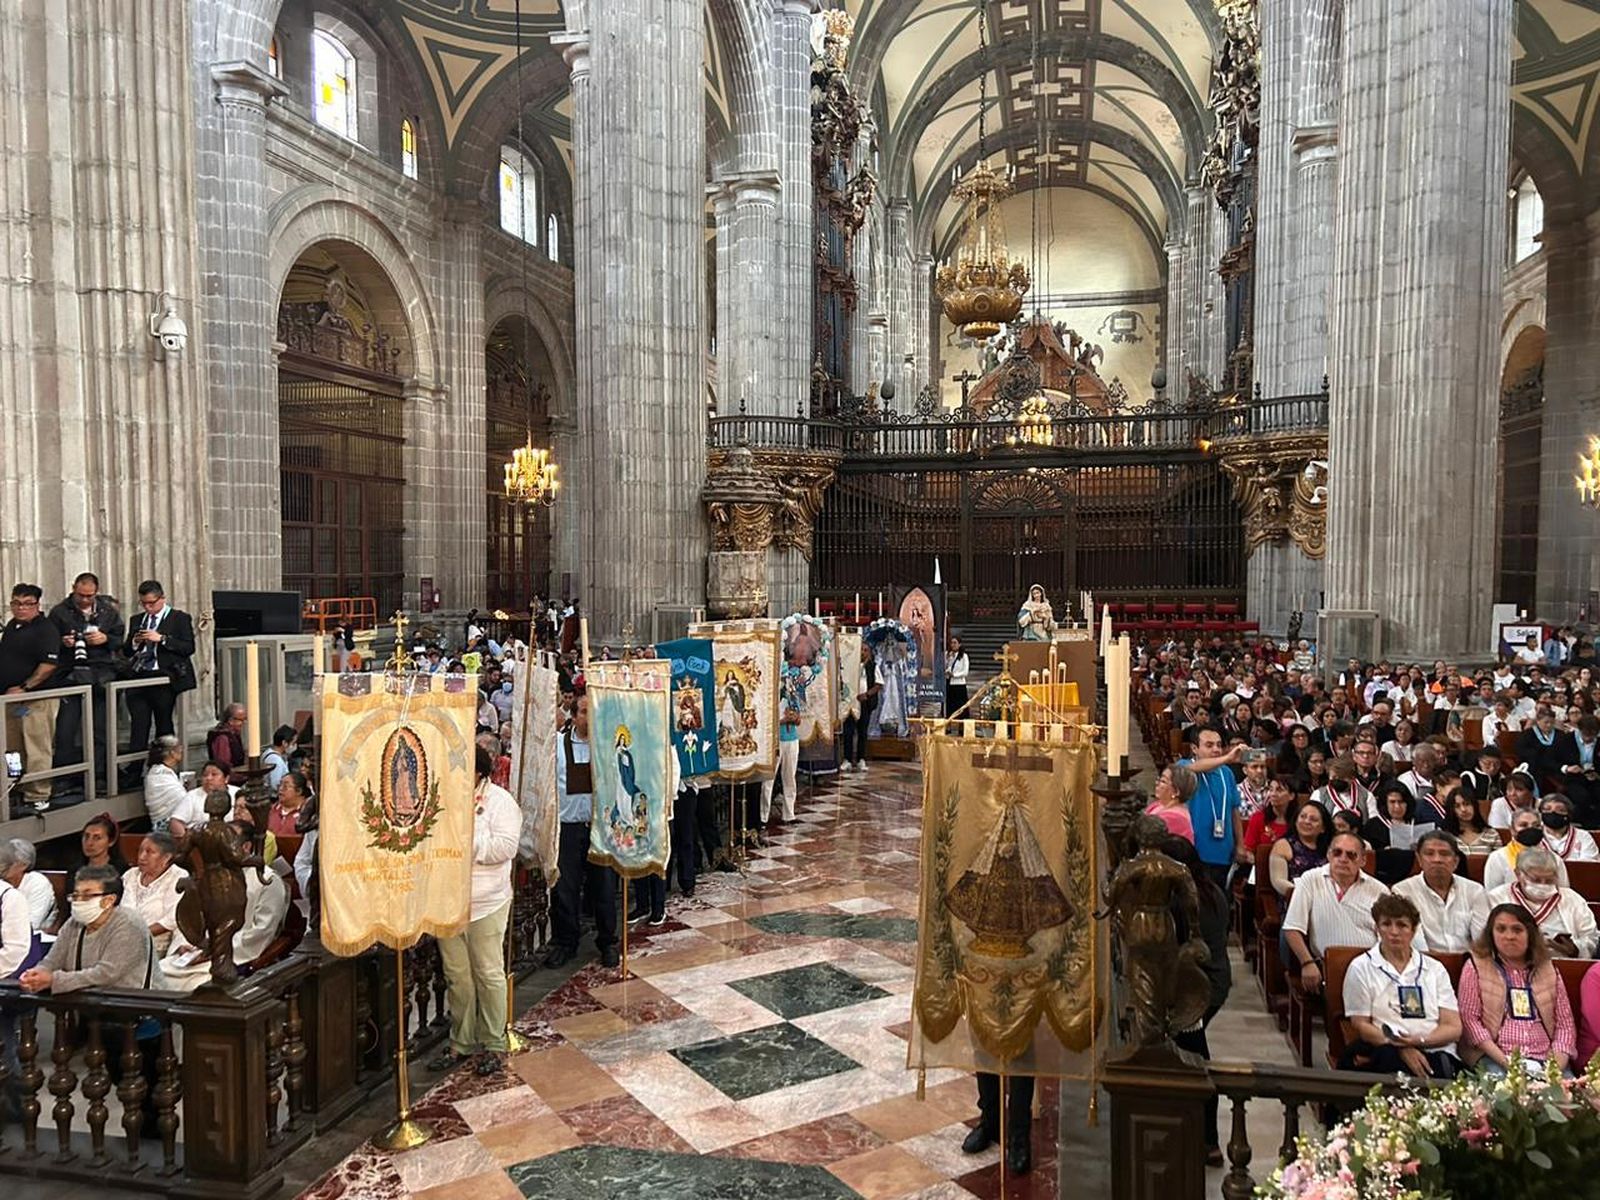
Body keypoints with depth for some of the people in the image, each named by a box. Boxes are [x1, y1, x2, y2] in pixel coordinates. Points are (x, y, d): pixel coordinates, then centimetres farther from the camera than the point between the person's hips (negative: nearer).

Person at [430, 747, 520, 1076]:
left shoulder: (500, 801, -9)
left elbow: (506, 848, -18)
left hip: (486, 903, -5)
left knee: (489, 974, 6)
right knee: (456, 975, 14)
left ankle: (493, 1044, 19)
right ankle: (461, 1042, 28)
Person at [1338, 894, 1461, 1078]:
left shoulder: (1435, 969, 17)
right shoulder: (1361, 968, 9)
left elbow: (1453, 1028, 9)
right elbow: (1361, 1025, 2)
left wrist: (1419, 1040, -12)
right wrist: (1402, 1049, -16)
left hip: (1435, 1052, 2)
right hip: (1385, 1050, -2)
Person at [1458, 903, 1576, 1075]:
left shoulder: (1548, 969, 15)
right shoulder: (1475, 966, 5)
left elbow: (1565, 1023, 11)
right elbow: (1469, 1019, -2)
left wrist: (1557, 1064, -5)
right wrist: (1503, 1060, -13)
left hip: (1544, 1060, 3)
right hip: (1494, 1057, -3)